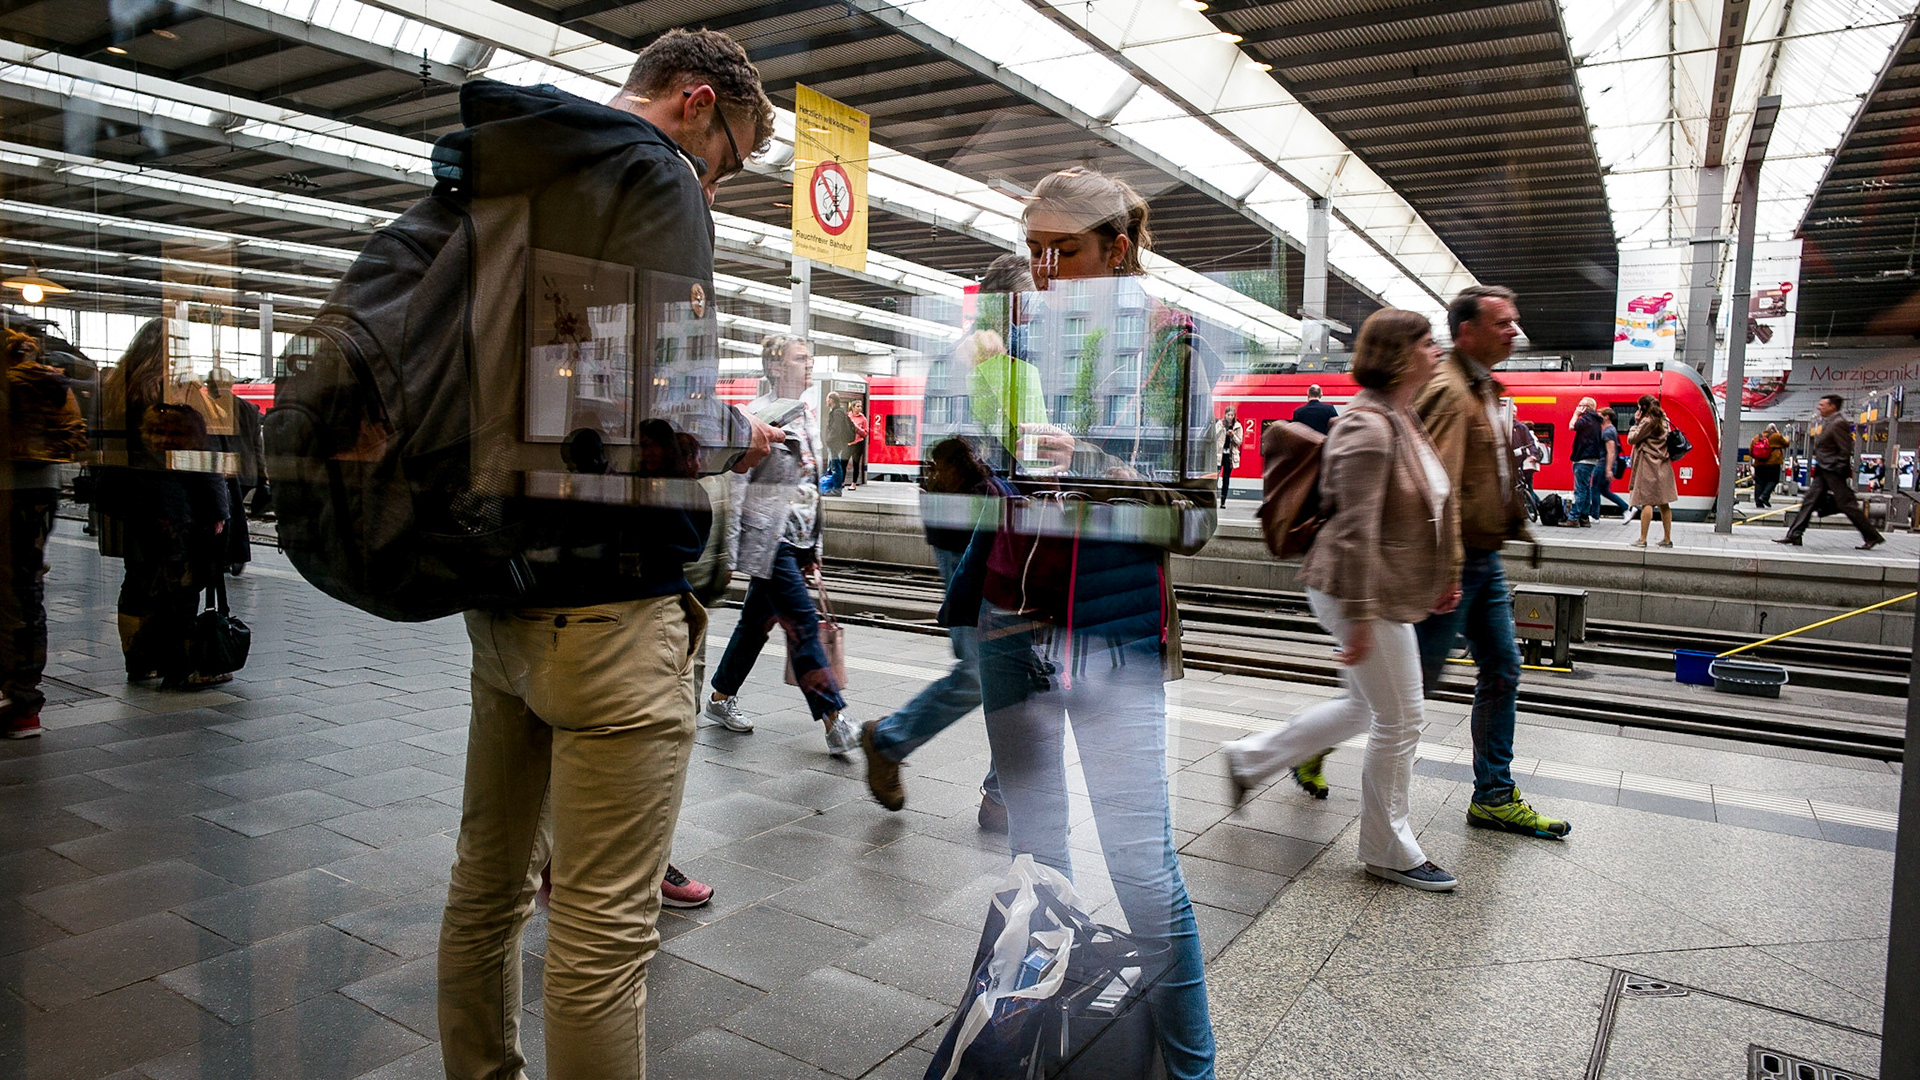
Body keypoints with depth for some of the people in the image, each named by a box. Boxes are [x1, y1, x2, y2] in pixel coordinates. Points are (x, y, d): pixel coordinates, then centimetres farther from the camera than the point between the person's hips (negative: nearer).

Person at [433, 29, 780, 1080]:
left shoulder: (491, 182, 18)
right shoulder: (652, 174, -9)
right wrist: (739, 434, -3)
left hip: (499, 592, 9)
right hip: (607, 603, -9)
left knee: (485, 889, 20)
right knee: (605, 931, 0)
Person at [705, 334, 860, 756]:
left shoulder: (805, 416, 15)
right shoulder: (757, 416, -10)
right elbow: (735, 484, -12)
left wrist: (814, 552, 20)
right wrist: (728, 551, -14)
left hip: (797, 539, 8)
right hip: (768, 539, -8)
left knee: (756, 620, 16)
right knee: (803, 623, -10)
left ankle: (721, 697, 31)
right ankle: (835, 723, -8)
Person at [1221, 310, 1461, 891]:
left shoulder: (1400, 418, 11)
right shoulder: (1367, 427, -22)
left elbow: (1422, 508, 21)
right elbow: (1356, 532, -25)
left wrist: (1442, 575, 24)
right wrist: (1361, 617, -25)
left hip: (1387, 592, 11)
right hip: (1359, 592, -10)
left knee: (1365, 706, 21)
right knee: (1400, 719, 1)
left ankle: (1251, 758, 33)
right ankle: (1388, 852, 19)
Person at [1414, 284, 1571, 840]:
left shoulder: (1483, 388, 15)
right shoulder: (1448, 389, -17)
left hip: (1485, 559, 10)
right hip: (1456, 561, -10)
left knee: (1502, 673, 11)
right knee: (1418, 676, -2)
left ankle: (1494, 797, 21)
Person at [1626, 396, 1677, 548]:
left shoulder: (1647, 421, -11)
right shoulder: (1663, 420, 14)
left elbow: (1631, 439, -7)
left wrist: (1636, 423, 3)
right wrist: (1639, 423, 13)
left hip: (1648, 466, -8)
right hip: (1663, 466, 8)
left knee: (1647, 502, -8)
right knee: (1663, 504, 10)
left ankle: (1642, 539, -9)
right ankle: (1667, 538, 13)